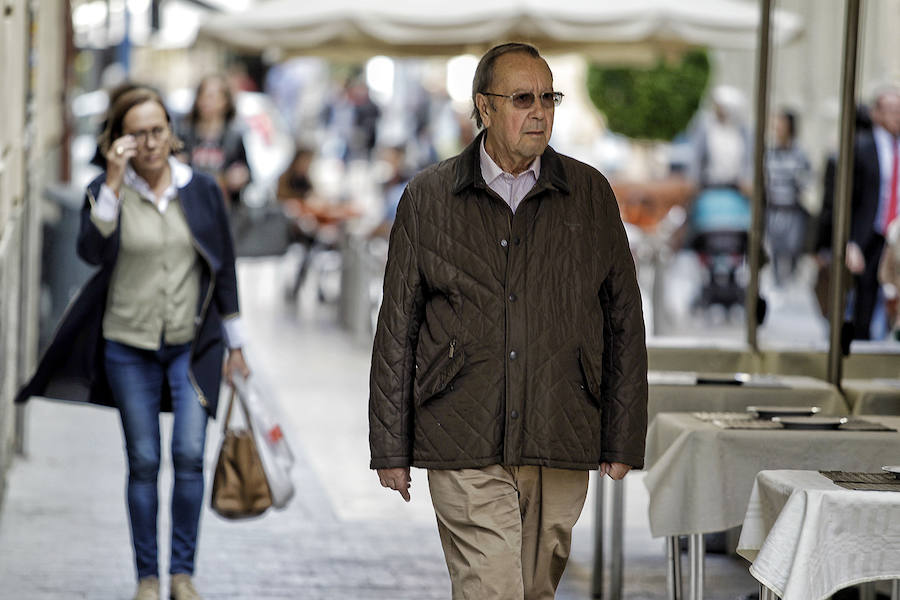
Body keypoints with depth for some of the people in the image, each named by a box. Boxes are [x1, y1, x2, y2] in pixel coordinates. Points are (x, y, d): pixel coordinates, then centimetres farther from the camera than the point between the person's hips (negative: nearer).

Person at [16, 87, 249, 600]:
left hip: (192, 345, 0)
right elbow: (91, 251, -22)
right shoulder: (107, 192, -3)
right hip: (129, 347, 0)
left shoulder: (202, 191, 1)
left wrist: (235, 345, 9)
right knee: (144, 462, 3)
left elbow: (224, 269, 7)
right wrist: (114, 181, -27)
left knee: (190, 455, -9)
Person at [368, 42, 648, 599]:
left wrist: (623, 440, 6)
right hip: (464, 450, -2)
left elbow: (624, 322, 10)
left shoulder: (590, 194, 7)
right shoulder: (428, 198, 4)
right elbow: (396, 329, 6)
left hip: (561, 449, 2)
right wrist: (391, 447, 3)